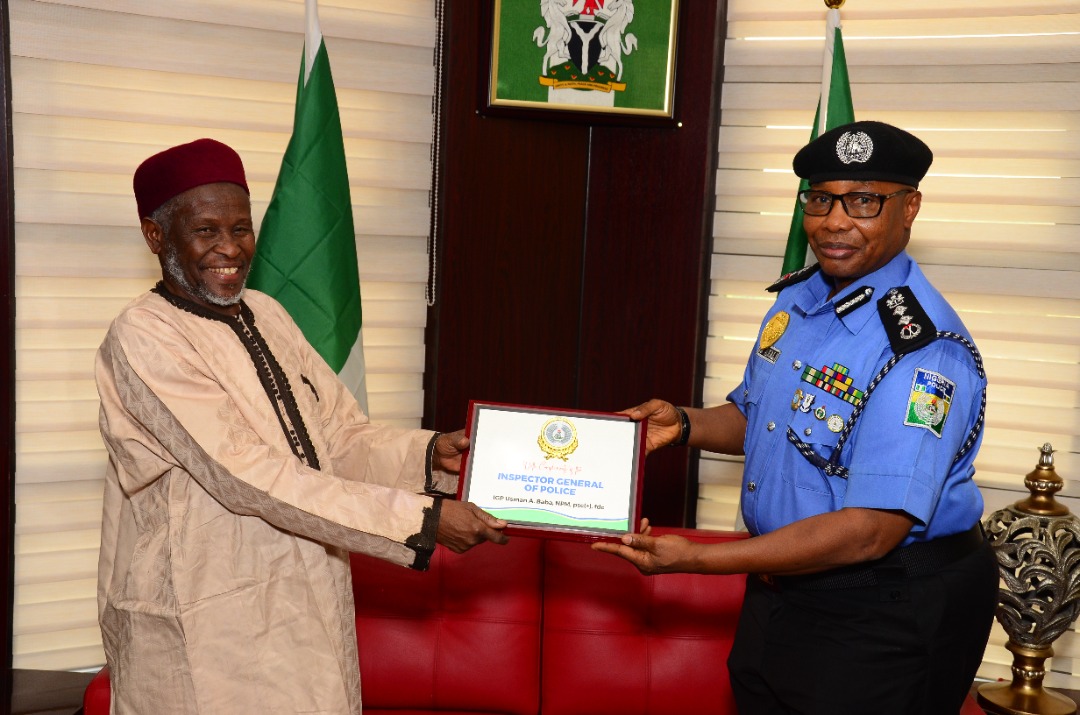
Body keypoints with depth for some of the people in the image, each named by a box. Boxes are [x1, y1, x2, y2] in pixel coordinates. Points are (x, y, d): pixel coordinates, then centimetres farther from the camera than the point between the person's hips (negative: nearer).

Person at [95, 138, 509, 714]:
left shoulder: (265, 315, 9)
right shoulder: (143, 339, -15)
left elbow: (343, 437, 6)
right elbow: (246, 477, -23)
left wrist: (430, 455, -14)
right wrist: (422, 518, -25)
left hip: (311, 601, 7)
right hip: (206, 632, -6)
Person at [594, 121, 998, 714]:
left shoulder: (925, 350, -26)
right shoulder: (796, 296, 2)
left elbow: (870, 531, -29)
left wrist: (693, 559, -29)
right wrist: (684, 425, -5)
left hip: (883, 616, -8)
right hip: (781, 586, 8)